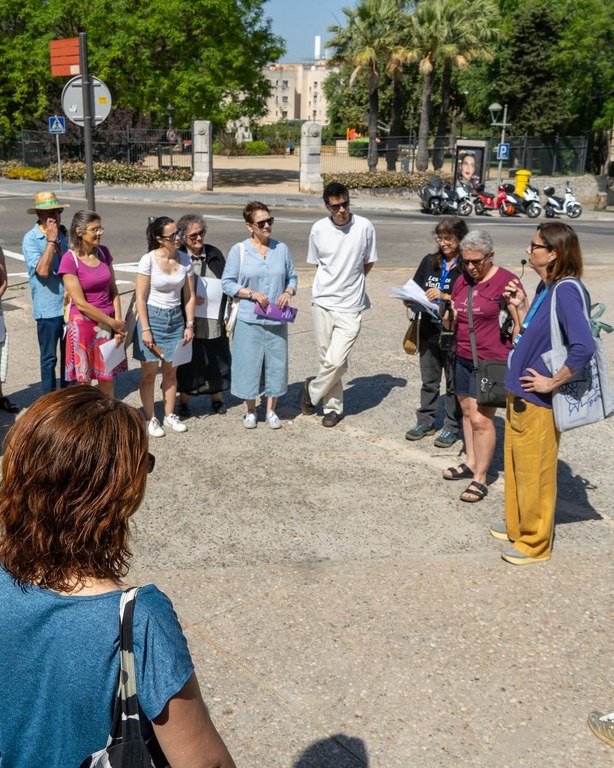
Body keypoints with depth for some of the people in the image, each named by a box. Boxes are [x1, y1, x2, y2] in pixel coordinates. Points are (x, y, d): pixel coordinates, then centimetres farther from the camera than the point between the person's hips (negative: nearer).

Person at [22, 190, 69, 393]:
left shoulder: (63, 234, 8)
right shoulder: (31, 239, -11)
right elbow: (42, 270, -24)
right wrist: (51, 240, -21)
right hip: (48, 308, -6)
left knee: (69, 355, 15)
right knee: (49, 358, 4)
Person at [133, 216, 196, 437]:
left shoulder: (184, 259, -1)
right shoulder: (148, 260, -12)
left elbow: (189, 296, 5)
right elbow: (140, 298, -11)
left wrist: (189, 324, 0)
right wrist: (145, 329, -15)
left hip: (176, 318, 4)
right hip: (152, 317, -4)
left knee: (171, 371, 11)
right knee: (149, 372, 3)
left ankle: (169, 415, 24)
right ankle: (150, 419, 13)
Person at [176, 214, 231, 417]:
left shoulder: (215, 254, 5)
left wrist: (228, 314, 4)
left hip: (214, 321, 3)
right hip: (188, 322, -3)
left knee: (216, 359, 12)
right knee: (187, 362, 4)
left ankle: (217, 398, 30)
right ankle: (184, 402, 20)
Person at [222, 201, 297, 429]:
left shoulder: (281, 249, 4)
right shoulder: (239, 250, -4)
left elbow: (292, 277, 13)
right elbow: (227, 282, -3)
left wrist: (288, 293, -8)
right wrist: (252, 294, -14)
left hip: (276, 320, 3)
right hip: (249, 320, -2)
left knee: (276, 362, 8)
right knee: (248, 363, 4)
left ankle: (271, 410, 25)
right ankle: (250, 411, 22)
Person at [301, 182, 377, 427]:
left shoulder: (364, 226, -6)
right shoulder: (318, 229, -2)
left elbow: (368, 263, 8)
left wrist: (350, 282, 11)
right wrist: (337, 281, 10)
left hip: (350, 306, -2)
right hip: (322, 302, 2)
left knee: (336, 362, -8)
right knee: (328, 360, 8)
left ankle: (313, 389, 19)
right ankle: (333, 406, 26)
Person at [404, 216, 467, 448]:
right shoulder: (429, 262, 6)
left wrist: (445, 296, -25)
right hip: (429, 331, 5)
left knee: (454, 383, 8)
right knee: (428, 380, 16)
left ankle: (452, 427, 19)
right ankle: (425, 421, 28)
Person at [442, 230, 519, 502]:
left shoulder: (506, 281, -10)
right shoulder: (461, 281, 10)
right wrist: (448, 315, -2)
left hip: (491, 362, -7)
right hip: (463, 358, 7)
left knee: (481, 418, -7)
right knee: (467, 411, 14)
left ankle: (480, 478, 3)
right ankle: (471, 463, 29)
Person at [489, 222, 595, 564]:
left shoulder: (565, 291, -22)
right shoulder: (546, 287, 6)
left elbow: (584, 346, -33)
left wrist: (553, 382, -23)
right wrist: (521, 306, 1)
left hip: (539, 402, -9)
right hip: (520, 395, 9)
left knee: (534, 474, 7)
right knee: (516, 467, 23)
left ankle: (535, 543, 23)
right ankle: (517, 526, 41)